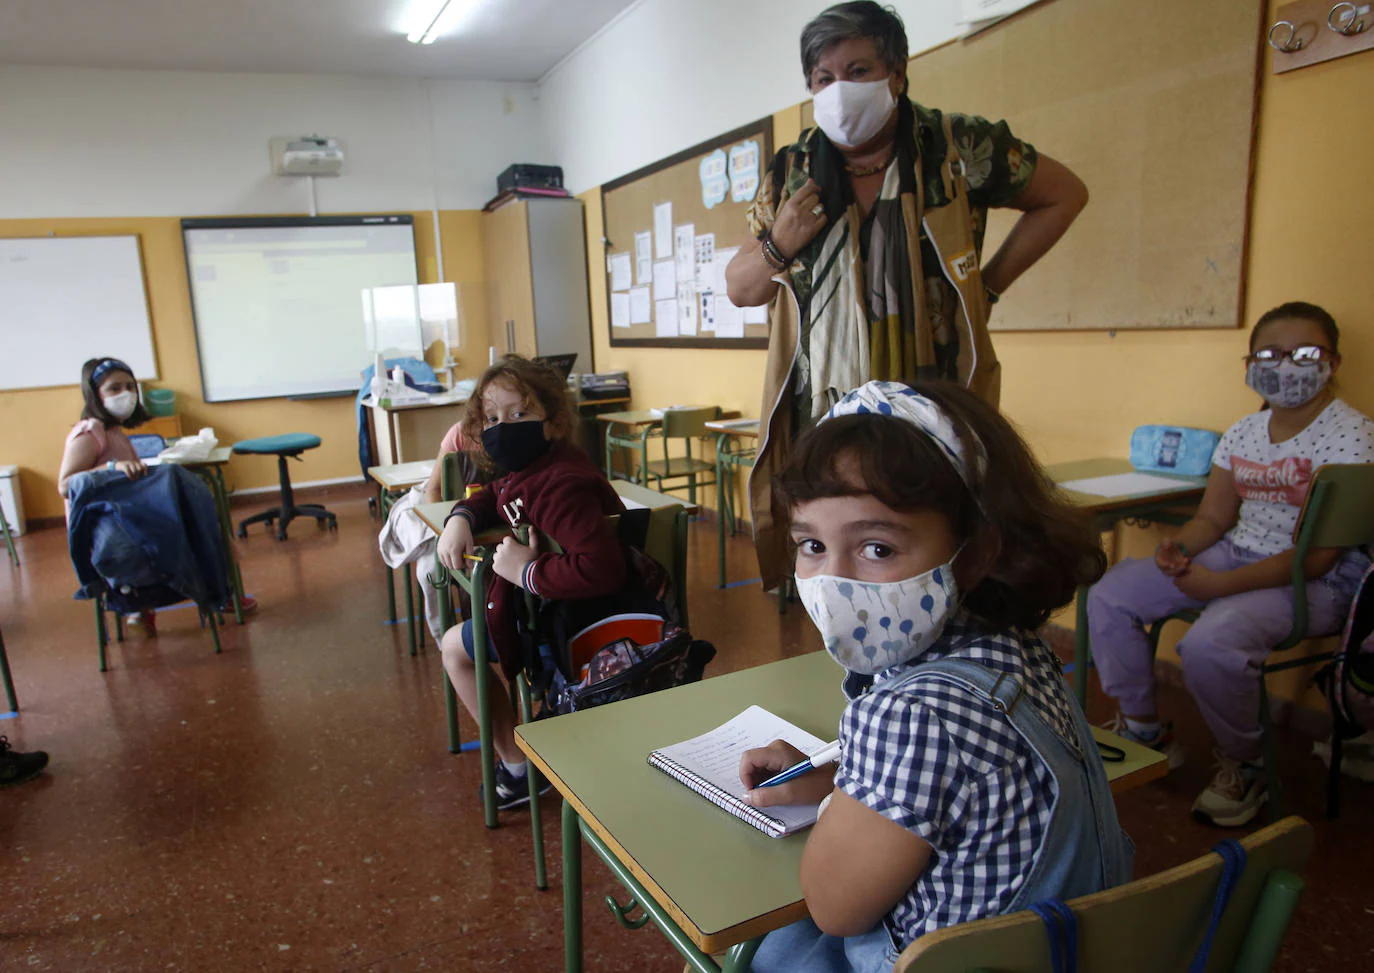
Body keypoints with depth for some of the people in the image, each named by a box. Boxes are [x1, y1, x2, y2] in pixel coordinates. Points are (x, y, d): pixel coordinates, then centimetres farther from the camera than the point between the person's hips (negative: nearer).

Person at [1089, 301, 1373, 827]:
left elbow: (1318, 554, -21)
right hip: (1236, 554, 8)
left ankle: (1245, 765, -2)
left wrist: (1217, 585, -27)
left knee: (1210, 643, -34)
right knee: (1109, 595, -3)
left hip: (1314, 584, -7)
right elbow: (1213, 517, 9)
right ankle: (1144, 729, 14)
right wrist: (1177, 546, -15)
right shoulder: (1244, 432, 7)